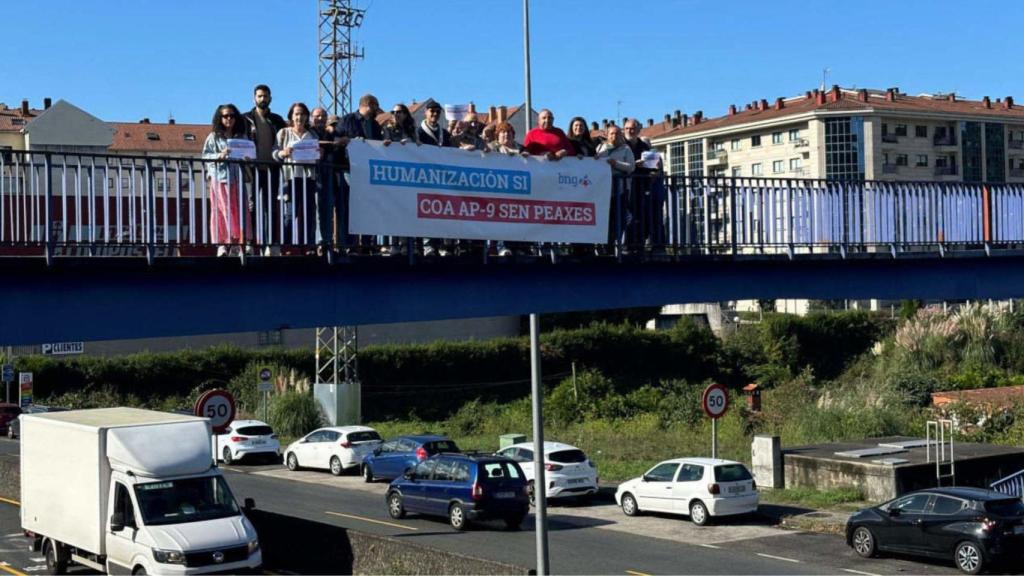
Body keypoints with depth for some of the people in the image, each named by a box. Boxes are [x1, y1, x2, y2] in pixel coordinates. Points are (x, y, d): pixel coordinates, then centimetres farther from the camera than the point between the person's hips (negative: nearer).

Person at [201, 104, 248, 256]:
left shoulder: (241, 137, 14)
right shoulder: (214, 137, 6)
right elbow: (205, 155, 1)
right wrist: (219, 156, -15)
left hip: (237, 178, 3)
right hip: (220, 178, -3)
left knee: (239, 210, -3)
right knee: (223, 211, -5)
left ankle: (236, 240, 1)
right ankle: (221, 244, -3)